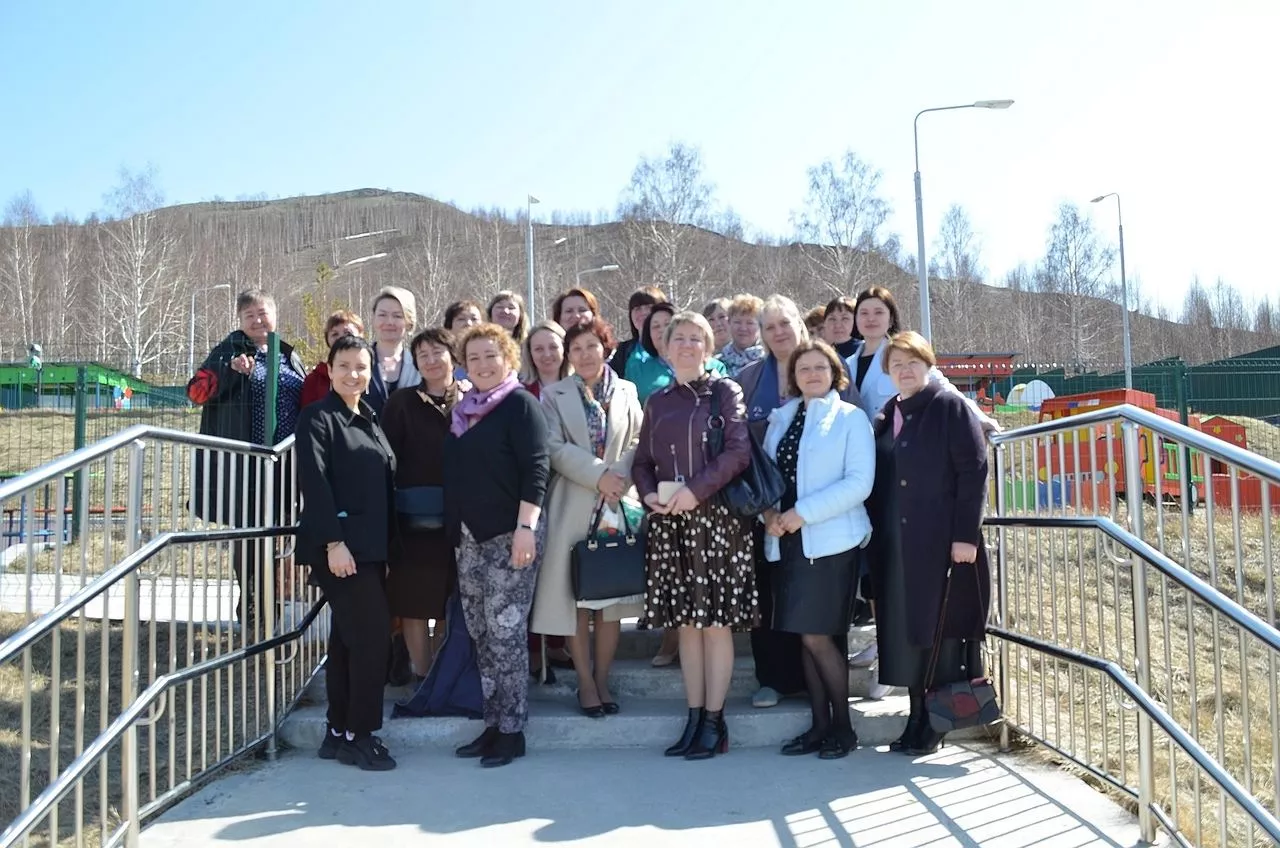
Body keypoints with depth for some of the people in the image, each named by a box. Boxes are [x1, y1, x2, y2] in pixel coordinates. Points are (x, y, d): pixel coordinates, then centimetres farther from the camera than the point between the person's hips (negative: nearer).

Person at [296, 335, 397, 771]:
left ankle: (339, 733, 20)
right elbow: (315, 483, -14)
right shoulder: (318, 418, -6)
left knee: (348, 638, 11)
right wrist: (334, 542, -21)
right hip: (339, 546, -7)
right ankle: (359, 735, 1)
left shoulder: (370, 419, 16)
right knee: (373, 632, -10)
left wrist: (385, 548, 13)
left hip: (370, 547, 7)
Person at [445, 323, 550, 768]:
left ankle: (511, 731, 5)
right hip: (470, 536, 7)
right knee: (480, 632, 9)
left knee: (505, 630, -5)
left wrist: (526, 527, -21)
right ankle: (493, 723, 18)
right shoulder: (463, 409, 16)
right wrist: (456, 529, 18)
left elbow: (536, 469, -13)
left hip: (510, 534, -7)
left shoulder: (520, 404, -6)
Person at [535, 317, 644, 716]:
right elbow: (554, 448, -6)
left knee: (612, 594, 5)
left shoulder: (626, 392, 10)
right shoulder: (554, 395, 5)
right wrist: (599, 475, -16)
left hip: (618, 502, 2)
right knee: (575, 597, 0)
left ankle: (602, 679, 17)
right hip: (572, 506, -1)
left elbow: (638, 443, 2)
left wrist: (619, 477, -15)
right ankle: (586, 683, 12)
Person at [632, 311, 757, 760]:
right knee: (686, 622, 8)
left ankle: (714, 722, 8)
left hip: (715, 518, -4)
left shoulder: (725, 392, 1)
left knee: (715, 620, -1)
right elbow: (642, 461, 16)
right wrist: (649, 494, -4)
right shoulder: (657, 402, 15)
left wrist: (696, 490, -17)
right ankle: (694, 719, 17)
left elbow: (738, 451, -10)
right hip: (668, 522, 5)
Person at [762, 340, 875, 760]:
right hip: (788, 541, 5)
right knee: (806, 638, 9)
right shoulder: (781, 419, 13)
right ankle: (820, 725, 20)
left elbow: (859, 481, -11)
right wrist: (768, 512, -6)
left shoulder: (851, 418, -2)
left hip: (831, 540, -5)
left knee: (817, 636, -6)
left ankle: (843, 727, 12)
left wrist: (803, 512, -16)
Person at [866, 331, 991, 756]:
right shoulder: (885, 417, 14)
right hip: (896, 547, 6)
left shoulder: (951, 407, -3)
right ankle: (917, 717, 18)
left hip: (943, 542, -5)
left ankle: (937, 722, 11)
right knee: (906, 631, 8)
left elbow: (974, 471, -9)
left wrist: (966, 535, -15)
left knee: (941, 631, 0)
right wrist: (875, 532, 7)